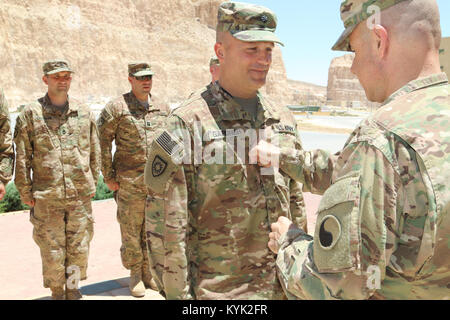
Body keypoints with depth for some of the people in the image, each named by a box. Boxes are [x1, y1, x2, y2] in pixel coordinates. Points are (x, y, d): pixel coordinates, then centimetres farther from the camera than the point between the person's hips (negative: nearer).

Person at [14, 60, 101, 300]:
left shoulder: (84, 113, 7)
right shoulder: (30, 114, -1)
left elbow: (95, 152, 13)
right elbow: (21, 157, 0)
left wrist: (92, 184, 10)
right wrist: (26, 193, -1)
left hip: (80, 197, 2)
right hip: (46, 199, -2)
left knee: (79, 248, 9)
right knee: (52, 252, 6)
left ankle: (73, 289, 28)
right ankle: (57, 293, 25)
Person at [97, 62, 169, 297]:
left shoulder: (162, 109, 9)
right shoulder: (117, 108, -5)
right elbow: (102, 142, -5)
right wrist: (109, 177, -6)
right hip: (129, 182, -4)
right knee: (131, 229, 4)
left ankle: (149, 271, 27)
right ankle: (135, 274, 20)